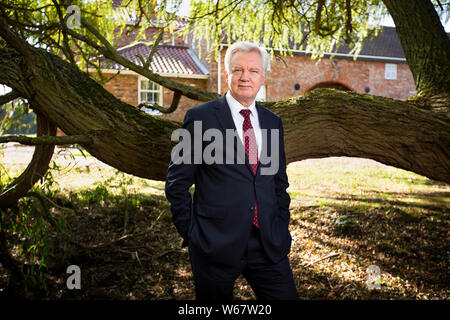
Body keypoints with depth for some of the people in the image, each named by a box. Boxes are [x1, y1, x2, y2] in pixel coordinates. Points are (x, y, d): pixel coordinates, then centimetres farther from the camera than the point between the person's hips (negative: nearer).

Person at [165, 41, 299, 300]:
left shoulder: (273, 122, 11)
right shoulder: (201, 117, -5)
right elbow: (177, 183, -3)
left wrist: (282, 231, 10)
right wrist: (192, 233, -5)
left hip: (269, 246, 4)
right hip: (216, 245, -4)